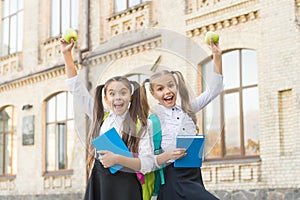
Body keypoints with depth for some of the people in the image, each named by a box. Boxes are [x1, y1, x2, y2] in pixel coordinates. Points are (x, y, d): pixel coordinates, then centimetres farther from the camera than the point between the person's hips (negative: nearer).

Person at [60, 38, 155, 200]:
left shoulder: (140, 125, -2)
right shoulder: (100, 118, 10)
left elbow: (147, 163, -10)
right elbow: (77, 89, 13)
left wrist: (118, 159, -23)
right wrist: (67, 54, 10)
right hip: (98, 185, 4)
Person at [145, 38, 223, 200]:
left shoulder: (186, 110, 13)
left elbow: (213, 90, 13)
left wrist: (217, 57, 6)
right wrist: (168, 155, -26)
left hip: (195, 176, 7)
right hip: (174, 179, -6)